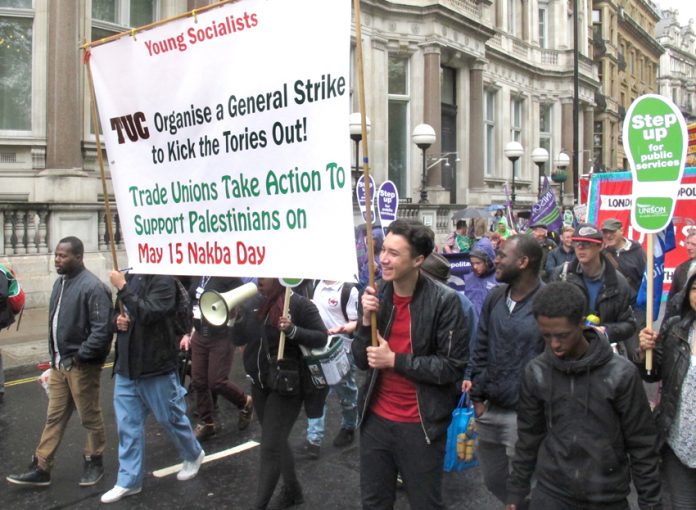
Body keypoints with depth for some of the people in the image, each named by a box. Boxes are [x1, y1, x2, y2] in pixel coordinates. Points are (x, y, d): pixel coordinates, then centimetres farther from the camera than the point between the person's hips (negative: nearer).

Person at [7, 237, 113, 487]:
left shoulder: (92, 287, -19)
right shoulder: (61, 282, 10)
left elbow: (102, 329, -23)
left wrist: (80, 356, -19)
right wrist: (55, 356, 14)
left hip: (81, 365, -8)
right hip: (59, 363, 8)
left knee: (90, 417, 8)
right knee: (54, 417, 14)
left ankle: (94, 462, 24)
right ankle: (41, 468, 21)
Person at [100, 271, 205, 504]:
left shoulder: (164, 280, -15)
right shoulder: (131, 277, 6)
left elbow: (148, 313, -28)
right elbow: (119, 310, 19)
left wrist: (123, 288, -24)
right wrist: (118, 319, -3)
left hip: (156, 367, -6)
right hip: (127, 366, 6)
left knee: (171, 418, 11)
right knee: (128, 425, 10)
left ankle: (193, 455, 36)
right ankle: (128, 481, 22)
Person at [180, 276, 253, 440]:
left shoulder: (228, 276, -16)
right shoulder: (196, 276, 5)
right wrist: (187, 333, 17)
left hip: (222, 338, -7)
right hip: (199, 336, 7)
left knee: (217, 382, -4)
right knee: (198, 381, 8)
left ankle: (245, 403, 24)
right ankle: (206, 423, 24)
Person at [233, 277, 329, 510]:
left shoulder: (300, 304, -15)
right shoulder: (252, 302, 3)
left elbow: (322, 338, -16)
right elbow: (239, 338, 8)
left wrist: (292, 330, -30)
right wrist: (235, 317, -11)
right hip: (259, 384, 7)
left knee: (269, 447, -6)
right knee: (277, 441, 20)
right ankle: (292, 490, 40)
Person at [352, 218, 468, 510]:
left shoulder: (445, 301, -15)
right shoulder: (376, 295, -1)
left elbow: (453, 366, -16)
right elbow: (362, 361, 1)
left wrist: (395, 360, -18)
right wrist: (366, 321, -16)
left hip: (421, 424, -4)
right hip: (376, 419, 5)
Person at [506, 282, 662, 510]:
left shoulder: (621, 373, -13)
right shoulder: (536, 372, -5)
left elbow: (641, 444, -5)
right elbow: (528, 436, 5)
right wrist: (516, 490, 9)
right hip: (550, 490, 2)